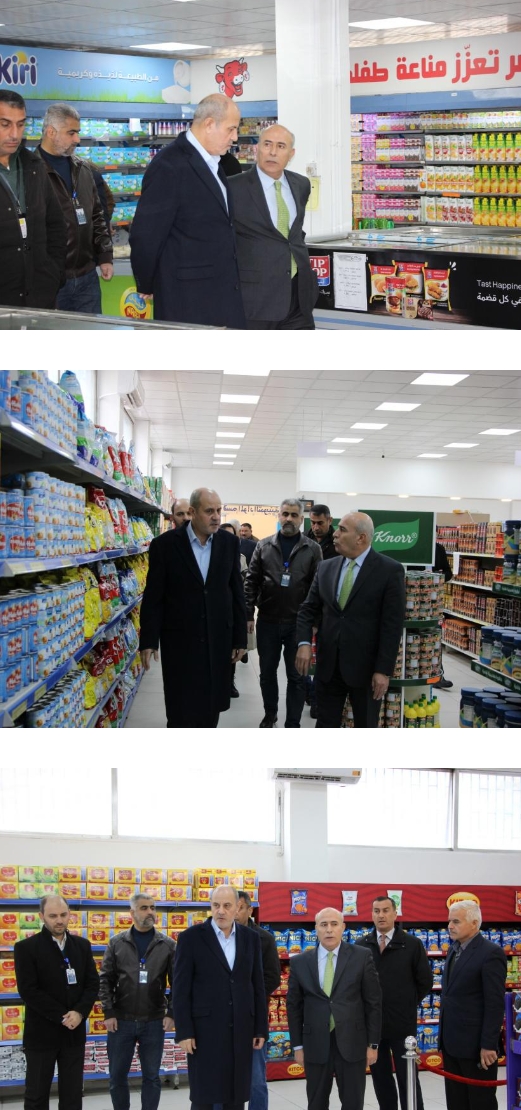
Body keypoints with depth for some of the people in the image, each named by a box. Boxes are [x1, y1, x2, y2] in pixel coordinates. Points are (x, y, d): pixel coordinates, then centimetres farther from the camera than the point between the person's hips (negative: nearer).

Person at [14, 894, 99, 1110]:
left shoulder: (82, 945, 6)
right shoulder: (26, 948, -8)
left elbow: (92, 983, 5)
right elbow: (28, 991, -14)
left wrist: (79, 1013, -13)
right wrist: (62, 1017, -16)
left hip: (74, 1032, 4)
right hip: (41, 1033, -4)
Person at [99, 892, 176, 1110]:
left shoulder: (168, 945, 0)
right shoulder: (116, 943, 1)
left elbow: (176, 982, 0)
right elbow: (105, 980, 1)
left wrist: (172, 1013, -7)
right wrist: (108, 1012, -6)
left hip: (153, 1022, 0)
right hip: (121, 1020, 0)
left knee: (152, 1077, 8)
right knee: (117, 1076, 9)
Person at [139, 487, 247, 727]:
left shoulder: (229, 543, 2)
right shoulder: (165, 544, -7)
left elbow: (237, 593, 6)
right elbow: (153, 597, -5)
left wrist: (240, 637, 5)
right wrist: (148, 641, -7)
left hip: (218, 639, 3)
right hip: (180, 640, -3)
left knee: (211, 708, 11)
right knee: (181, 712, 0)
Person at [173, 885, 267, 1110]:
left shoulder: (251, 937, 6)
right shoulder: (191, 937, -5)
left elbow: (258, 986, 9)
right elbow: (181, 989, -6)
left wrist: (261, 1028, 6)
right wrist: (183, 1032, -11)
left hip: (241, 1029, 3)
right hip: (205, 1028, -3)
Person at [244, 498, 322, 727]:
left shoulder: (312, 549, 0)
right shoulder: (264, 546, 3)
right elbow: (251, 582, 3)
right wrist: (248, 615, -3)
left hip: (298, 623, -2)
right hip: (267, 621, 2)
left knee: (296, 676, 5)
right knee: (267, 672, 14)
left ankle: (293, 725, 14)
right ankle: (270, 714, 33)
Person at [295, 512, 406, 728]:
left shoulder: (390, 570, -9)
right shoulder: (326, 568, 6)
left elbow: (393, 625, -11)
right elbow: (308, 609, 8)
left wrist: (384, 670, -15)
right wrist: (304, 643, -11)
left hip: (365, 667, -4)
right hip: (328, 665, 4)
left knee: (365, 727, 12)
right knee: (325, 726, 10)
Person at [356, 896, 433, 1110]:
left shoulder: (412, 944, -4)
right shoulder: (361, 945, 3)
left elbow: (425, 982, 2)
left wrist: (408, 1005, 4)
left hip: (402, 1022, -3)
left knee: (408, 1080, 3)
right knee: (380, 1079, 12)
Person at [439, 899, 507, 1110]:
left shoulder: (490, 953, -16)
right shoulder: (454, 950, 11)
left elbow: (495, 1004, -18)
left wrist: (488, 1045, -19)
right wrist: (444, 1036, 13)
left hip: (475, 1044, -8)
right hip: (451, 1042, 8)